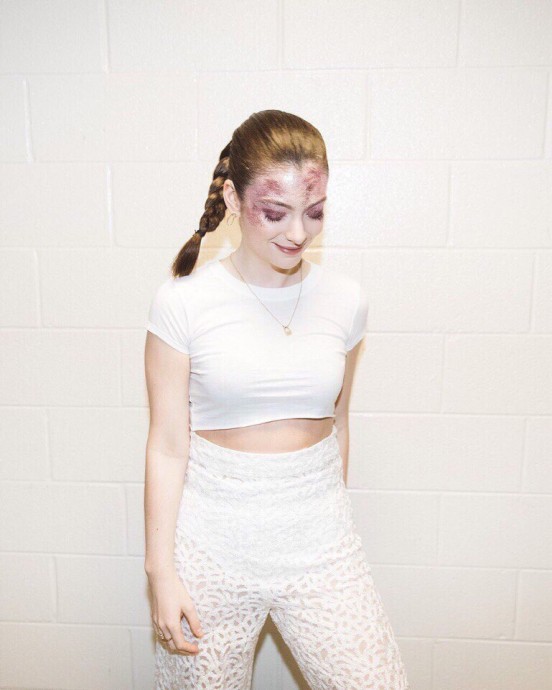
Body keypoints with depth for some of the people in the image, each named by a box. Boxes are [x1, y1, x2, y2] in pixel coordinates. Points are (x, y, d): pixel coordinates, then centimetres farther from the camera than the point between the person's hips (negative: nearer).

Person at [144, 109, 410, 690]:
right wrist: (160, 568, -5)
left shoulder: (345, 299, -2)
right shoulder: (182, 302, -11)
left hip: (320, 544, 2)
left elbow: (337, 421, 8)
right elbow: (167, 446, -7)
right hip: (211, 544, -1)